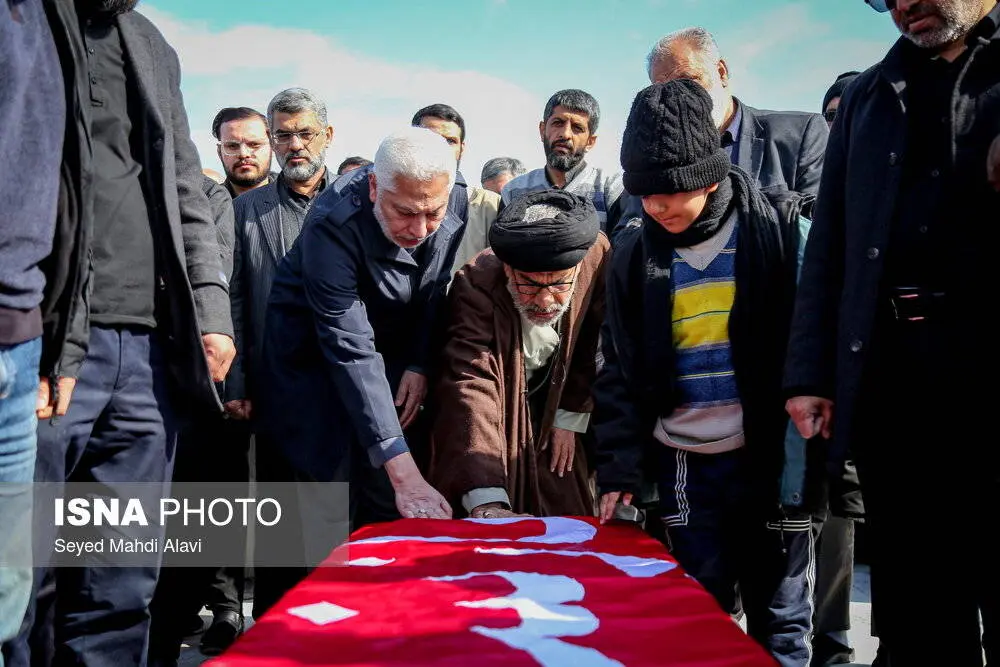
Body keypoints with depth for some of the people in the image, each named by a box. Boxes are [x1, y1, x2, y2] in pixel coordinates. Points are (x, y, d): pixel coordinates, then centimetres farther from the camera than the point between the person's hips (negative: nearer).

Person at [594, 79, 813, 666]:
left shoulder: (777, 229, -7)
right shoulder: (635, 253, 3)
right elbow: (620, 372, 6)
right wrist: (619, 471, 0)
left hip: (772, 456, -2)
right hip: (685, 465, 3)